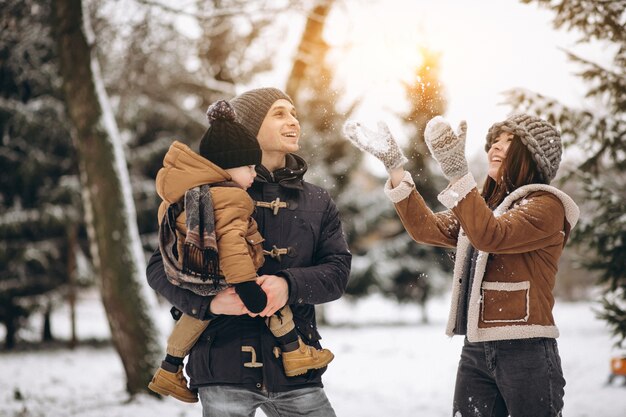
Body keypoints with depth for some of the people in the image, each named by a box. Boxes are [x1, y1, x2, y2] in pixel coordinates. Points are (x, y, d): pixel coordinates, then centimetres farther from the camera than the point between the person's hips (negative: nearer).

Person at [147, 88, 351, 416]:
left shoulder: (318, 202, 14)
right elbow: (160, 268, 2)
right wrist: (208, 301, -18)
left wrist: (289, 285, -18)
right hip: (224, 366, -3)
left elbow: (337, 270, 3)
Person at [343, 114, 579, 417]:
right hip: (475, 349, 7)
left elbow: (491, 236, -21)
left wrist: (457, 173, -28)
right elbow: (427, 228, 6)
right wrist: (394, 165, -1)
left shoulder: (546, 205, -5)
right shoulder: (483, 207, 19)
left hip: (525, 350, -6)